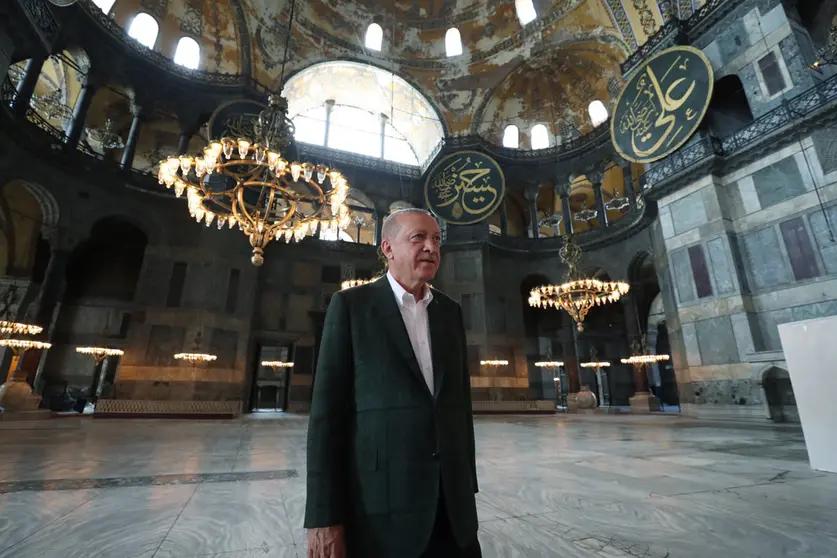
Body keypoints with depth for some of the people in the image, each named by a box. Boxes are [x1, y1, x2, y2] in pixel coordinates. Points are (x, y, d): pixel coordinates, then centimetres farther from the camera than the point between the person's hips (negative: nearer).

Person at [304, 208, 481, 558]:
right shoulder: (350, 305, -6)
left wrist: (467, 483, 12)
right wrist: (323, 515, -11)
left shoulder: (450, 312, 8)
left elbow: (460, 402, 11)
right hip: (380, 502, -4)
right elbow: (327, 408, -9)